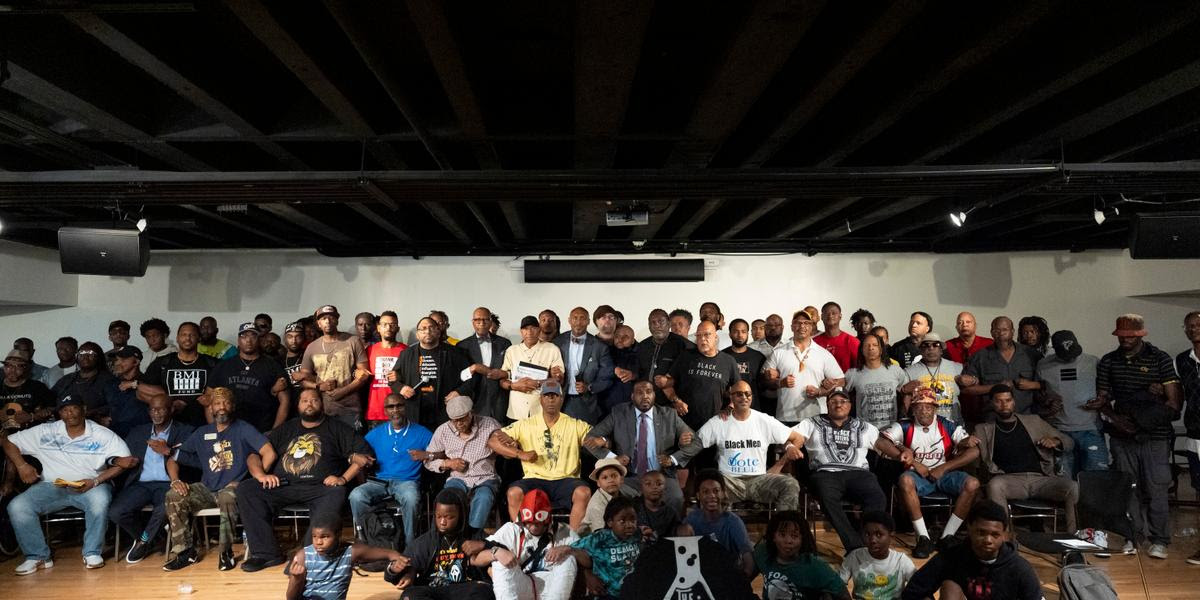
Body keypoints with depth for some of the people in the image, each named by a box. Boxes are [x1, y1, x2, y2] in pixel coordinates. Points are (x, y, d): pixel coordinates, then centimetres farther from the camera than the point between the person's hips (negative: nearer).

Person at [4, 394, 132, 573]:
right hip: (52, 486, 3)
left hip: (90, 486, -3)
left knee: (100, 500, -36)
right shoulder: (46, 432, 5)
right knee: (17, 506, -21)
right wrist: (21, 465, -5)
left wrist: (95, 481, -20)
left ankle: (92, 553, -17)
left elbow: (124, 462, -9)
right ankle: (38, 556, -4)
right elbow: (9, 442, 13)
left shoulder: (102, 434, -3)